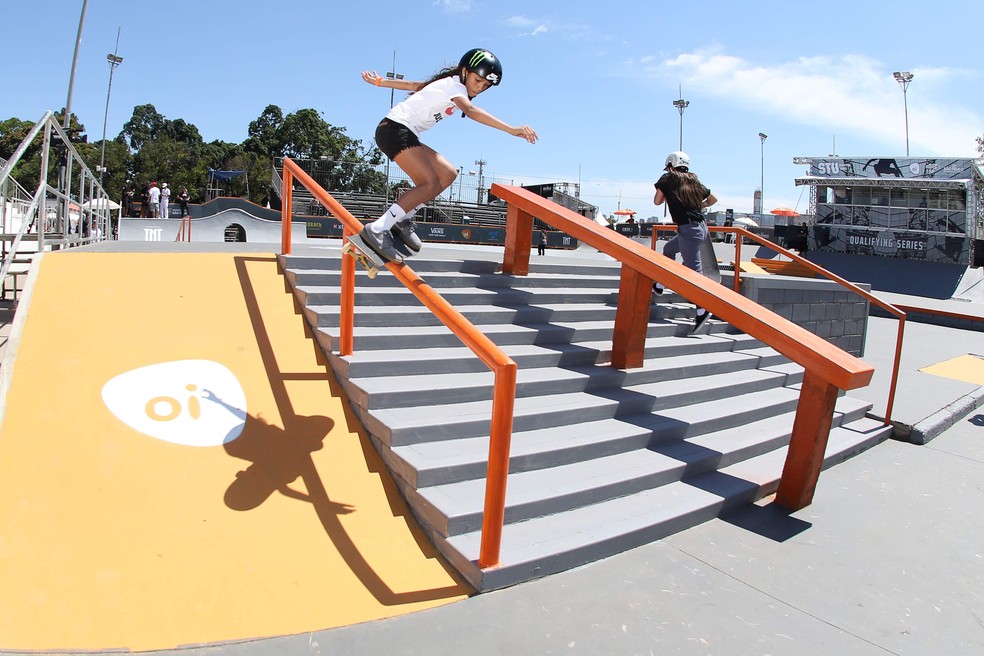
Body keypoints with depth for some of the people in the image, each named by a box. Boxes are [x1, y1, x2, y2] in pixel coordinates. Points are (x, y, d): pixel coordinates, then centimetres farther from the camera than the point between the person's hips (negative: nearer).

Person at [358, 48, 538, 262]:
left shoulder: (448, 84, 17)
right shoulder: (454, 85, -13)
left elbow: (415, 85, 27)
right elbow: (471, 111, -34)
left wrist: (379, 81, 38)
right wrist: (511, 129, -44)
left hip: (404, 134, 10)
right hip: (395, 129, -10)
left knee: (448, 174, 5)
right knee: (431, 183, -23)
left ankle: (402, 219, 5)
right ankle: (377, 230, -28)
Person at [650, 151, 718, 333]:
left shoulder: (667, 179, 0)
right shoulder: (693, 180, 15)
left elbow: (657, 202, 7)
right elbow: (713, 199, 24)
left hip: (688, 228, -8)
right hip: (700, 226, 8)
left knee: (693, 270, -8)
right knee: (669, 249, 27)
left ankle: (703, 310, -11)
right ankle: (659, 285, 34)